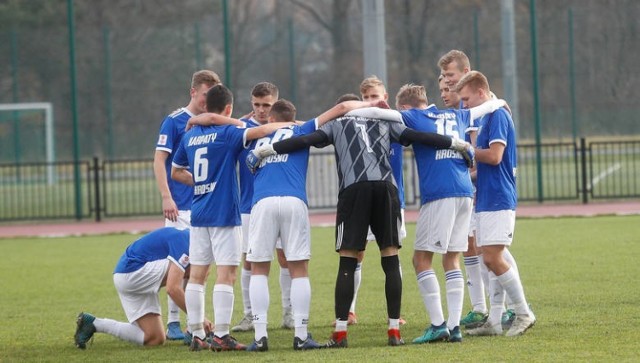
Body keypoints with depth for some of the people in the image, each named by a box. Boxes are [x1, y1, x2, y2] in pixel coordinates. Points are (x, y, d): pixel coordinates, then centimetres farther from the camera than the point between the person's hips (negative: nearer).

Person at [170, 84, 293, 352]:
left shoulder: (190, 136, 10)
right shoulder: (226, 133, -9)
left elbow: (176, 172, 21)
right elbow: (260, 131, -23)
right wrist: (289, 124, -9)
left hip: (198, 214, 7)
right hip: (223, 214, -7)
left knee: (197, 275, 8)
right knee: (226, 275, -5)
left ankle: (196, 335, 8)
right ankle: (221, 335, -9)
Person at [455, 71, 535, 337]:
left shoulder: (497, 115, -12)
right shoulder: (488, 118, 18)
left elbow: (494, 156, -20)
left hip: (498, 200, -10)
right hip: (487, 200, 10)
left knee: (493, 259, -13)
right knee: (491, 260, 8)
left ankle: (524, 314, -6)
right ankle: (495, 321, 8)